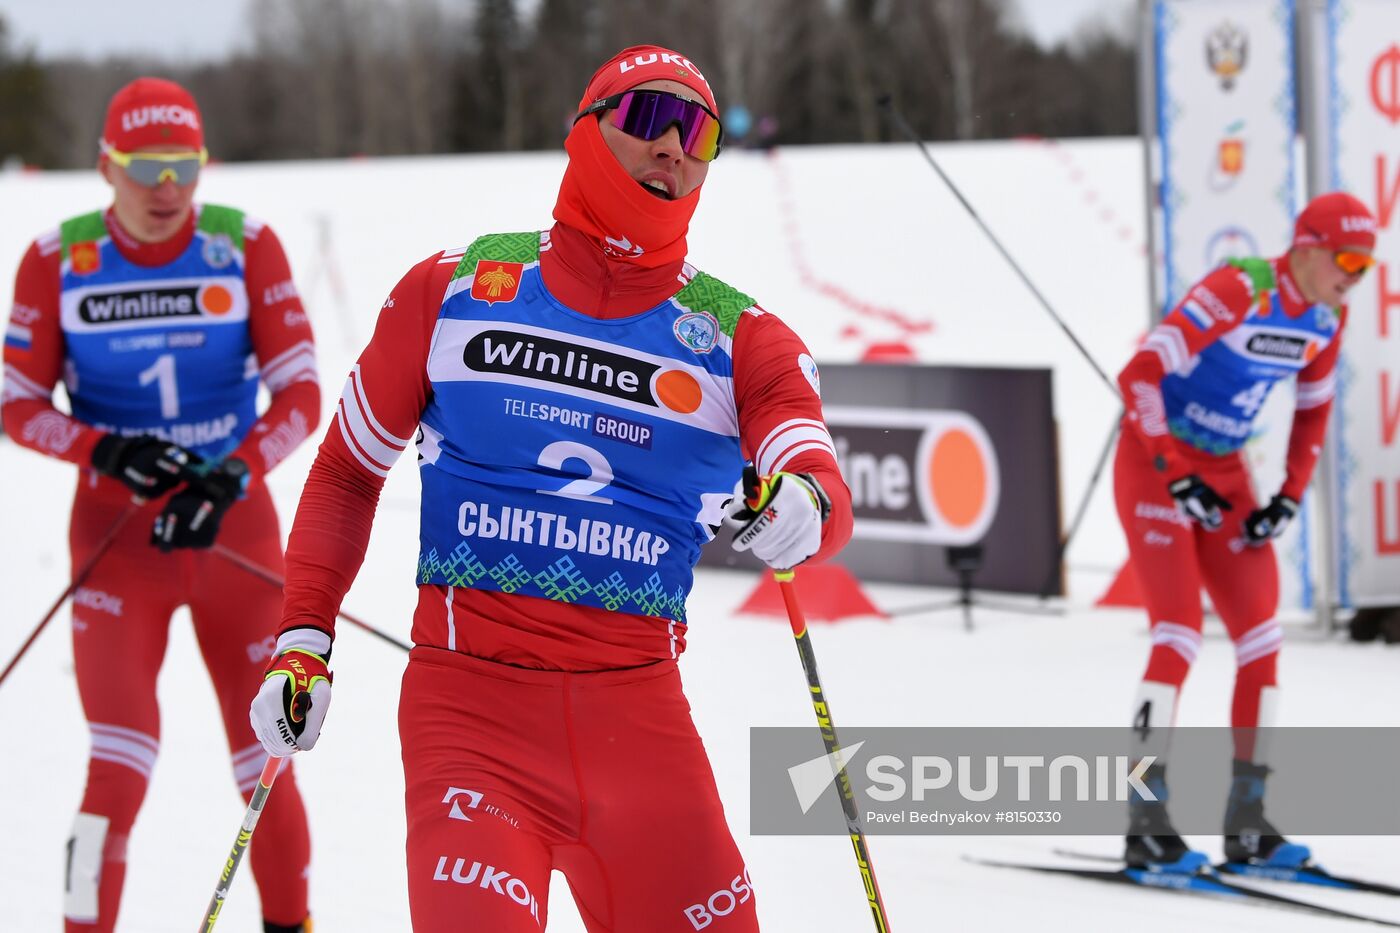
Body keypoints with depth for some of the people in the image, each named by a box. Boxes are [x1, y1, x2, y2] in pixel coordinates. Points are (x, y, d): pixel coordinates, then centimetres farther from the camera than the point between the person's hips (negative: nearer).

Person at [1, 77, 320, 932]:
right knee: (120, 764, -14)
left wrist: (228, 480, -22)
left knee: (265, 762, 7)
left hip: (235, 523, 1)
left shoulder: (246, 247, -6)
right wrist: (105, 451, -19)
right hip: (117, 533, -1)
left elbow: (301, 396, -6)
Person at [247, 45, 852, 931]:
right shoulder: (454, 291, 7)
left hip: (636, 713, 2)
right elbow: (347, 472, 16)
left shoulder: (741, 338, 7)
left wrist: (802, 506, -33)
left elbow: (826, 494, -10)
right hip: (470, 700, -2)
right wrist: (303, 641, 6)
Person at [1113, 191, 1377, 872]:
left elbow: (1313, 409, 16)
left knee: (1262, 638, 0)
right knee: (1179, 636, -14)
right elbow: (1139, 376, -28)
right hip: (1155, 463, -7)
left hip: (1224, 471, 7)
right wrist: (1177, 477, -27)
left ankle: (1246, 824, 7)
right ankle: (1145, 823, -9)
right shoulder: (1238, 292, -24)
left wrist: (1290, 497, 4)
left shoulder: (1327, 319, -1)